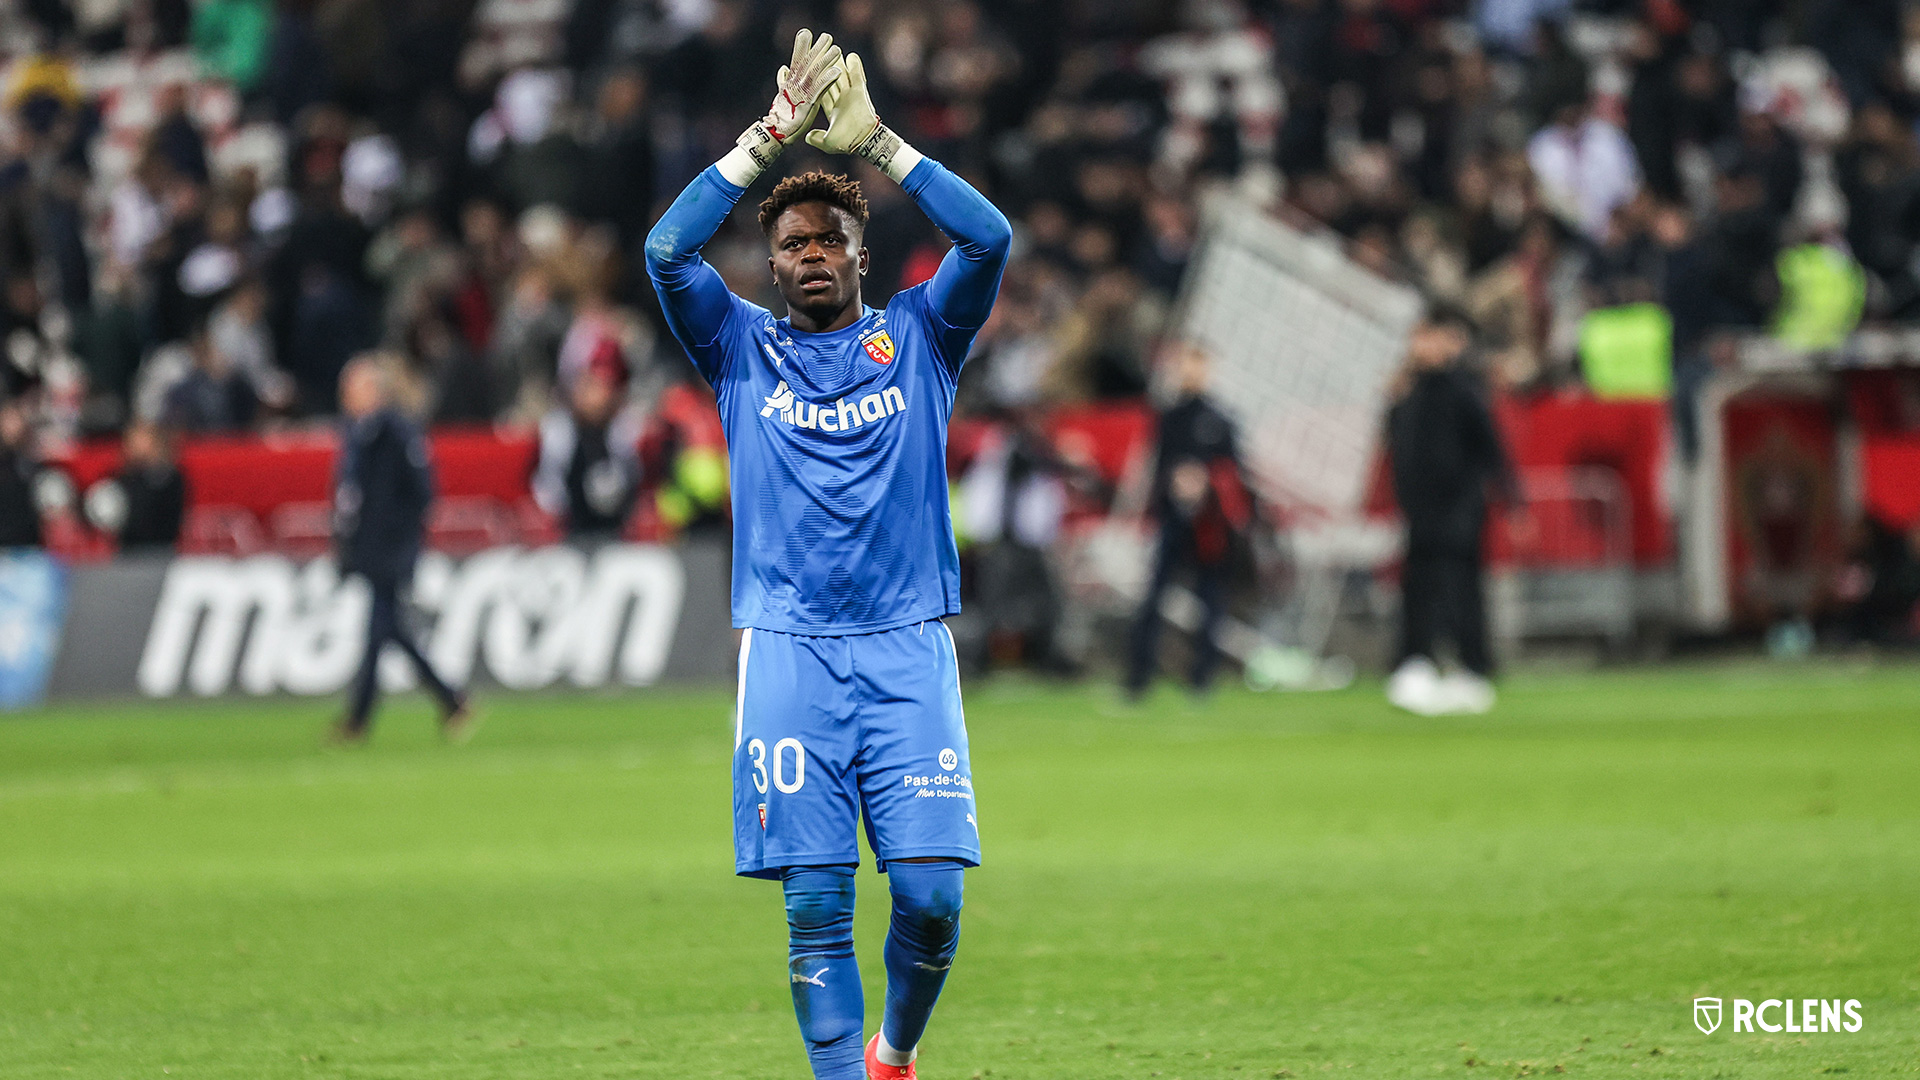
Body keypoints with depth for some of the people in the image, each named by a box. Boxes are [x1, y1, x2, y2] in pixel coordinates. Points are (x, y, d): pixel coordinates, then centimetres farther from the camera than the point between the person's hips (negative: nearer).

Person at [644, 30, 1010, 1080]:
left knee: (930, 894, -7)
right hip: (788, 650, 0)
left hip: (907, 649, 0)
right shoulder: (744, 349, 11)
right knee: (816, 907, -5)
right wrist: (767, 140, -7)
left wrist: (877, 143, -7)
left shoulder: (917, 340, 12)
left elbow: (988, 239, -4)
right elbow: (667, 252, -5)